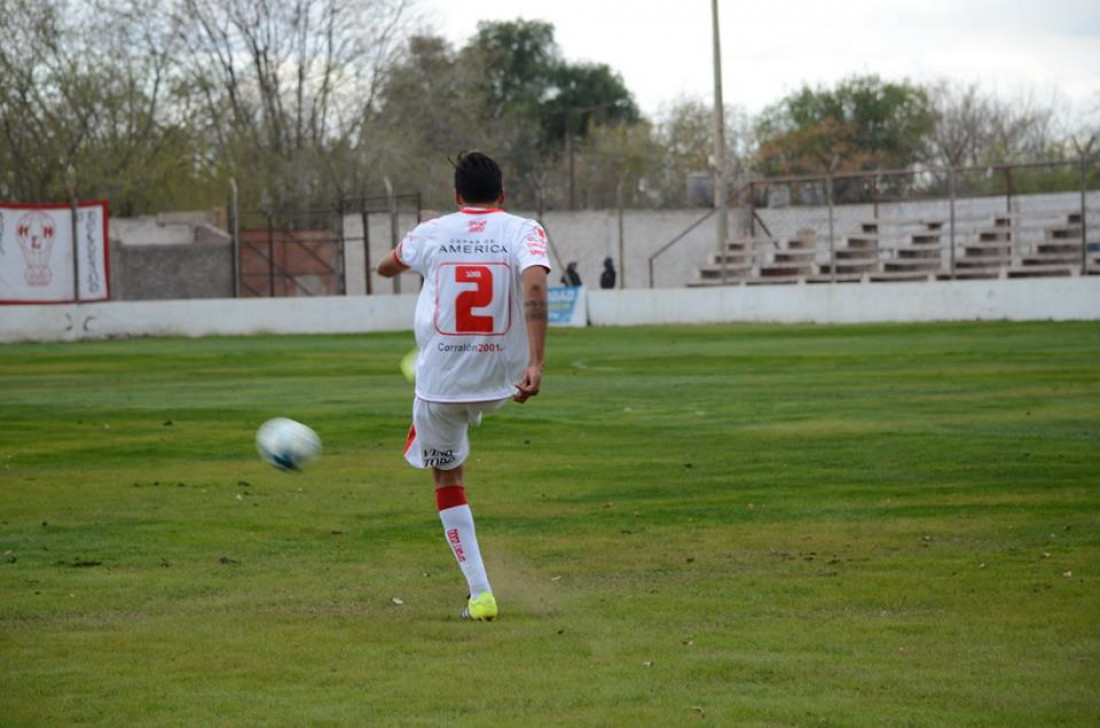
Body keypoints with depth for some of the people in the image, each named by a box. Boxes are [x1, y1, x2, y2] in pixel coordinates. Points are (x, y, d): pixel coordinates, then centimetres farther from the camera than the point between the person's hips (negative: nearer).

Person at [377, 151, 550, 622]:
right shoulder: (523, 232, -4)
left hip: (441, 383, -1)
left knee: (447, 479, 14)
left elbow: (386, 268, 22)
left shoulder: (430, 234, 1)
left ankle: (480, 593, 8)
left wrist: (391, 266, 47)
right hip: (500, 381, 1)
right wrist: (535, 363, -28)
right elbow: (534, 286, -24)